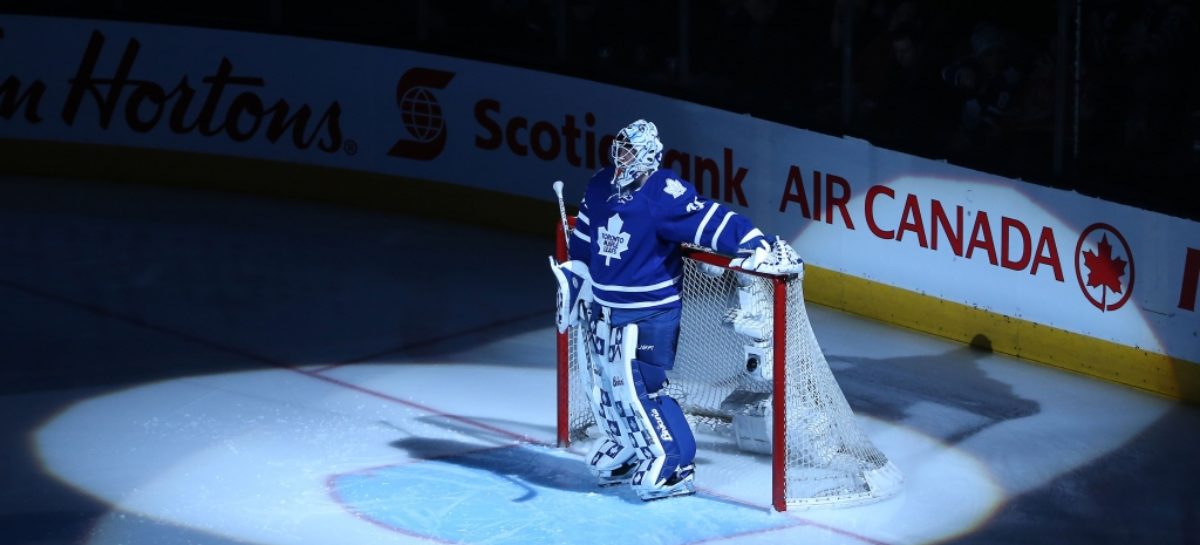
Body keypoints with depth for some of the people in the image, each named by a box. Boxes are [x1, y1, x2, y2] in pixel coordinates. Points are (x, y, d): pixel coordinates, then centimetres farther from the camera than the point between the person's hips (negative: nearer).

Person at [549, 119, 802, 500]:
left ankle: (673, 466, 5)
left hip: (649, 316, -8)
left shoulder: (665, 194, -21)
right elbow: (583, 242, 16)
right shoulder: (600, 186, 3)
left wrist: (757, 247, -38)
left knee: (639, 389, -9)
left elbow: (710, 222, -28)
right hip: (604, 310, 8)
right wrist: (574, 278, 20)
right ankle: (628, 452, 37)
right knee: (606, 386, 16)